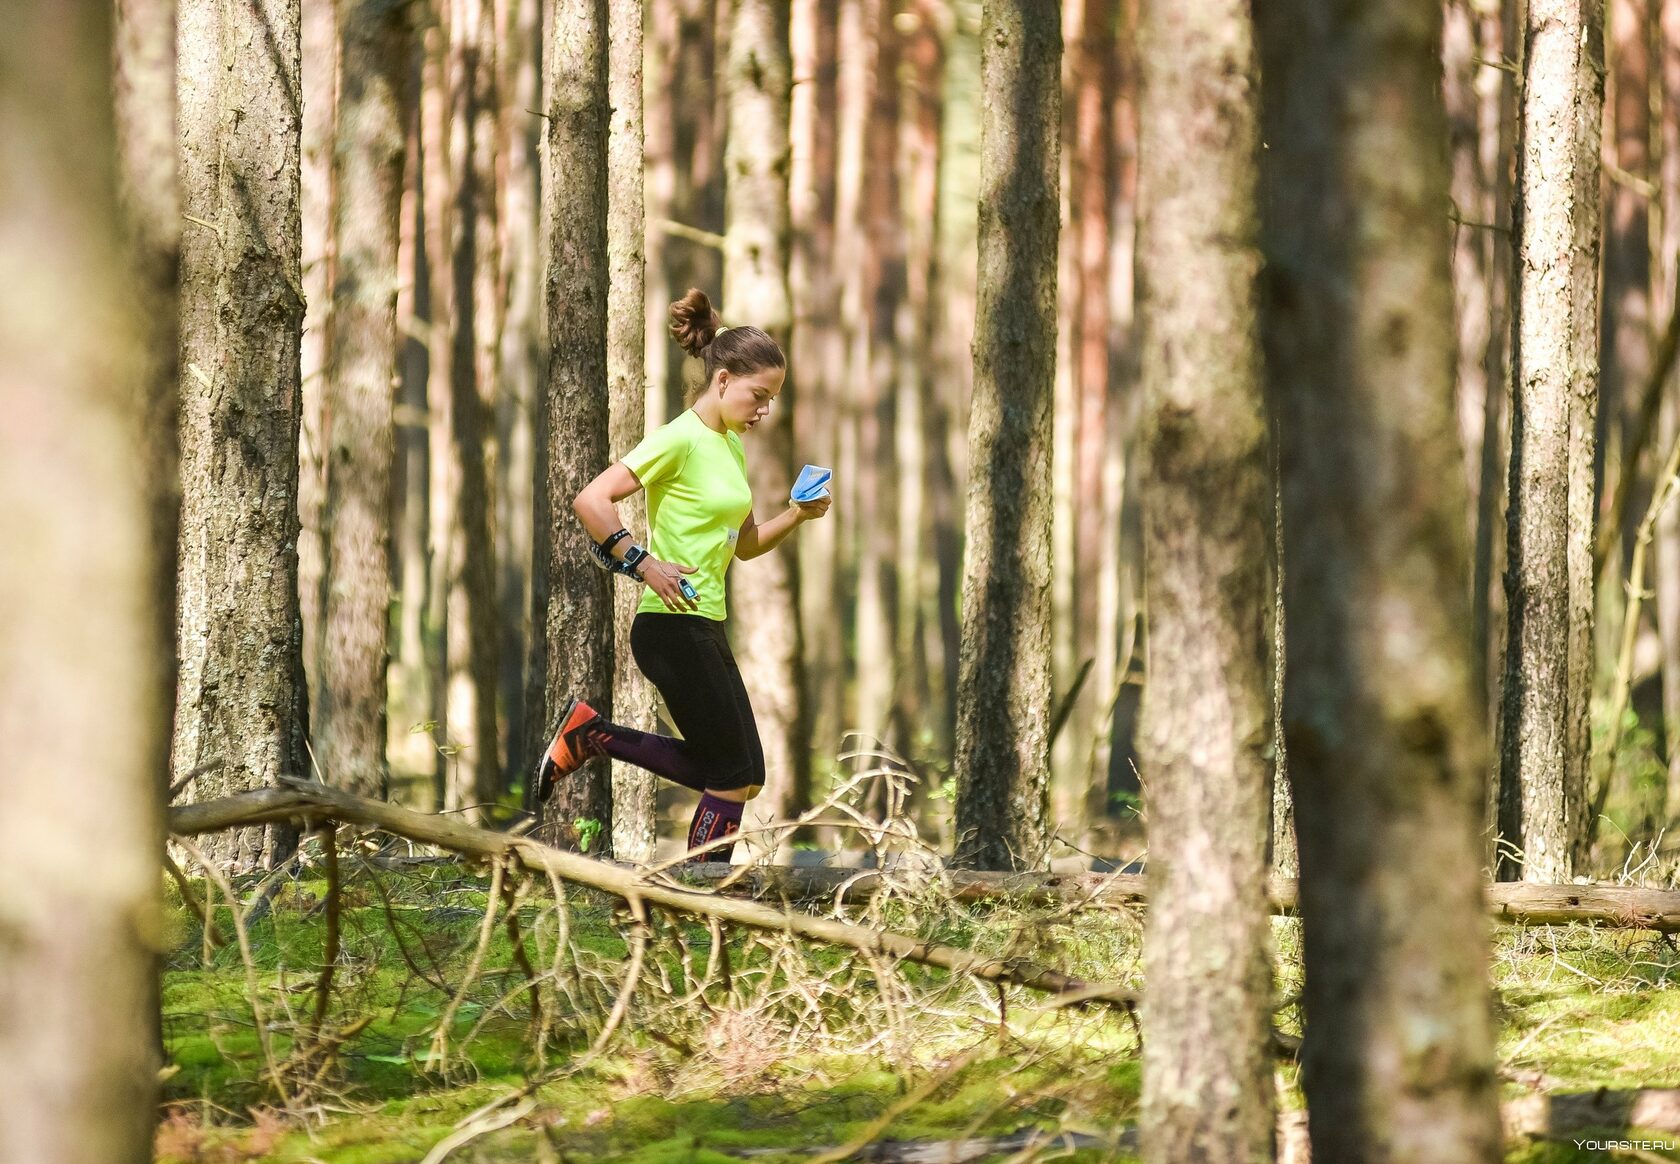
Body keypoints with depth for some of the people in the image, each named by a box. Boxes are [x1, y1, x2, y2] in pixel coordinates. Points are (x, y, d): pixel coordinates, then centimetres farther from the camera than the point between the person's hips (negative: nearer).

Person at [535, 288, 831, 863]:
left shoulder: (731, 445, 14)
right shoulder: (681, 439, -14)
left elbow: (745, 544, 23)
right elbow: (590, 501, -21)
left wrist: (796, 515, 6)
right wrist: (647, 565, -25)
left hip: (706, 627, 9)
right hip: (674, 627, -9)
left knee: (739, 773, 13)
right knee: (736, 776, -5)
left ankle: (592, 735, 17)